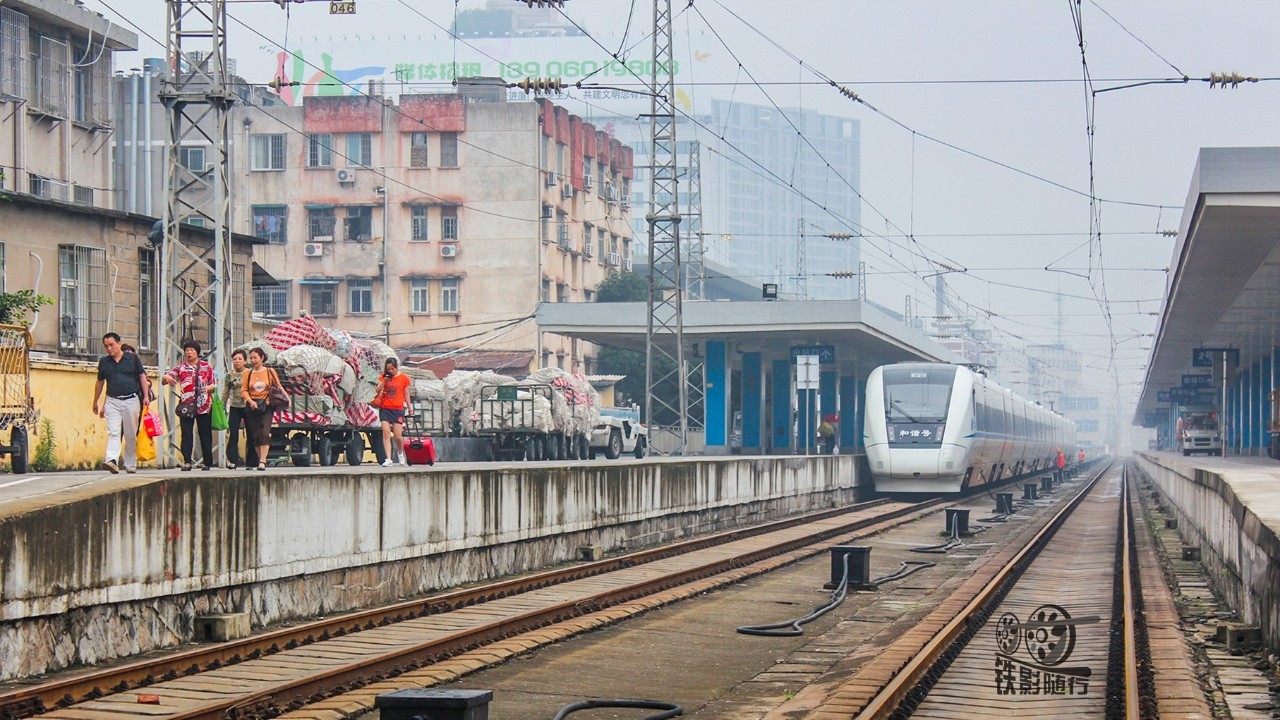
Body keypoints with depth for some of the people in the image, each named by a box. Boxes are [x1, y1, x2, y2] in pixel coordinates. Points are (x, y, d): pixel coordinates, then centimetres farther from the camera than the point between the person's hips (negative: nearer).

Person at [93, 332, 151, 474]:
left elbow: (142, 377, 8)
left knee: (131, 435, 7)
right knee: (113, 433, -14)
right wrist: (95, 403, 24)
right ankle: (111, 461, -28)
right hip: (112, 402, 1)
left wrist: (146, 396, -1)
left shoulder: (132, 358, 3)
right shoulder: (104, 362, 9)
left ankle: (131, 465, 17)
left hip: (131, 400, -1)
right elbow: (100, 382, 19)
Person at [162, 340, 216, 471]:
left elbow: (214, 385, 11)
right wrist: (166, 378, -25)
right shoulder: (180, 367, 9)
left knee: (205, 434, 3)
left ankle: (207, 462, 10)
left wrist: (209, 388, -10)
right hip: (186, 405, 0)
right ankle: (187, 462, -7)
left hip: (204, 405, 0)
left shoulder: (207, 366, 10)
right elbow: (169, 376, -2)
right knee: (186, 434, -7)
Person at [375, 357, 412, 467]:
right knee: (386, 433, -8)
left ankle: (400, 452, 27)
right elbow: (378, 390, 2)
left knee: (398, 436, -3)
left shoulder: (403, 378, 3)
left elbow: (406, 394, 9)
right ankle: (388, 459, -9)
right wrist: (384, 381, -13)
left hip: (398, 409, -2)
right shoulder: (384, 377, 8)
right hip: (385, 408, 2)